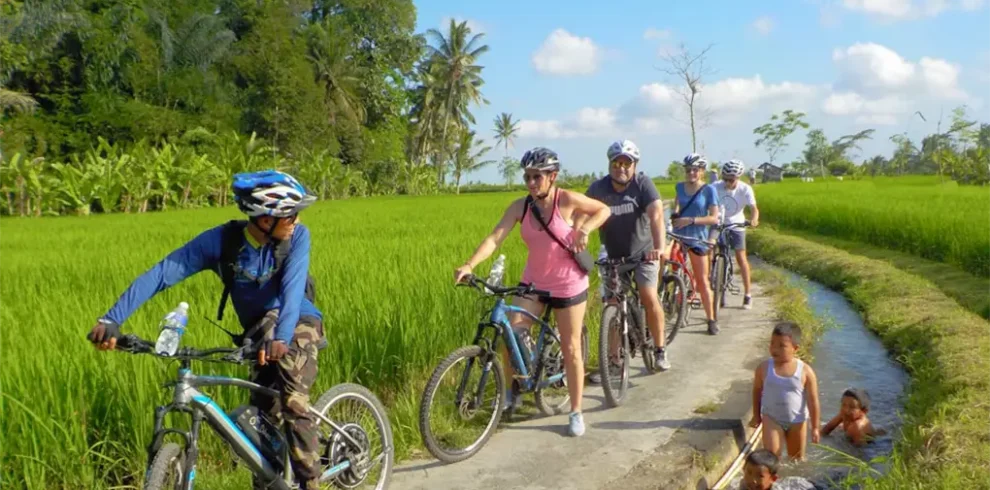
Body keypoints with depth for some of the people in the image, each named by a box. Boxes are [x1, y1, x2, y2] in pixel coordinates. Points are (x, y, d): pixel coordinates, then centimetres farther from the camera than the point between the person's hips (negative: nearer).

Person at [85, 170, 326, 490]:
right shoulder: (221, 240, -19)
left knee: (294, 405, -20)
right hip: (259, 331, 2)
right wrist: (112, 319, -33)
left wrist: (281, 337, -52)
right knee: (263, 413, -6)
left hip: (298, 324, -2)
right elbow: (160, 274, -23)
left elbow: (293, 289, -34)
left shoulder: (297, 236, -21)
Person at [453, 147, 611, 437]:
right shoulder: (520, 207, -9)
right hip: (533, 283, 3)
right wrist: (469, 265, -34)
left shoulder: (567, 200, -15)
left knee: (571, 349, 5)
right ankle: (512, 390, 16)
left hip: (569, 285, -3)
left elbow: (604, 210, 0)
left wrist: (584, 230, -19)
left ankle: (576, 412, 20)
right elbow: (495, 238, -20)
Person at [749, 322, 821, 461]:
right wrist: (756, 416, 11)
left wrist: (815, 427, -6)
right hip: (771, 418, 0)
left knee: (797, 459, 17)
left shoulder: (805, 371, -17)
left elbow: (813, 401, -9)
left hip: (797, 421, 0)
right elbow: (757, 391, 4)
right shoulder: (764, 367, -13)